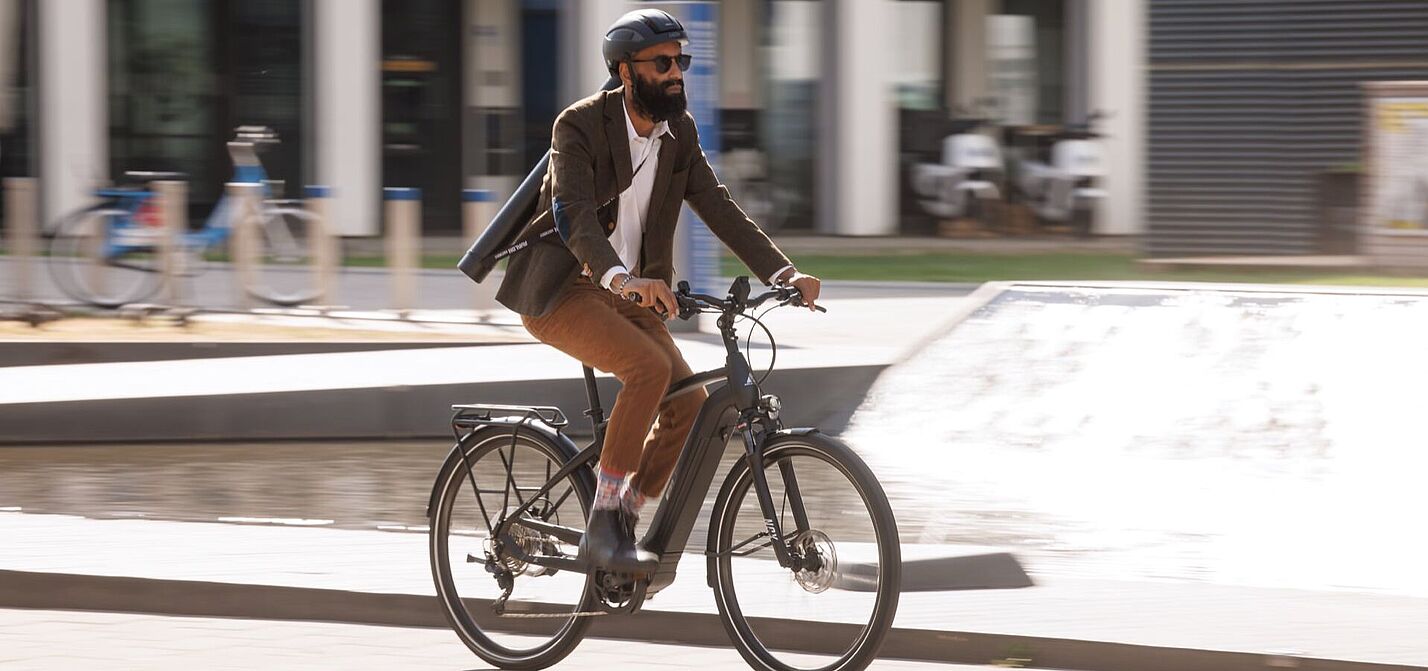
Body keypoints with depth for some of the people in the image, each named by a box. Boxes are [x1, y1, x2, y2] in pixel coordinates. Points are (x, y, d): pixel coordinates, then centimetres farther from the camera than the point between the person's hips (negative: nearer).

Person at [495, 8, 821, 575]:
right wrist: (620, 278, -49)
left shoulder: (679, 134, 4)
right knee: (650, 367, -29)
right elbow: (574, 213, -30)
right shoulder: (580, 126, -16)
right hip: (559, 292, -7)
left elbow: (719, 209, -2)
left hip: (628, 291, 7)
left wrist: (782, 272, -17)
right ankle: (602, 524, -22)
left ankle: (624, 519, 7)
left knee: (688, 402, -10)